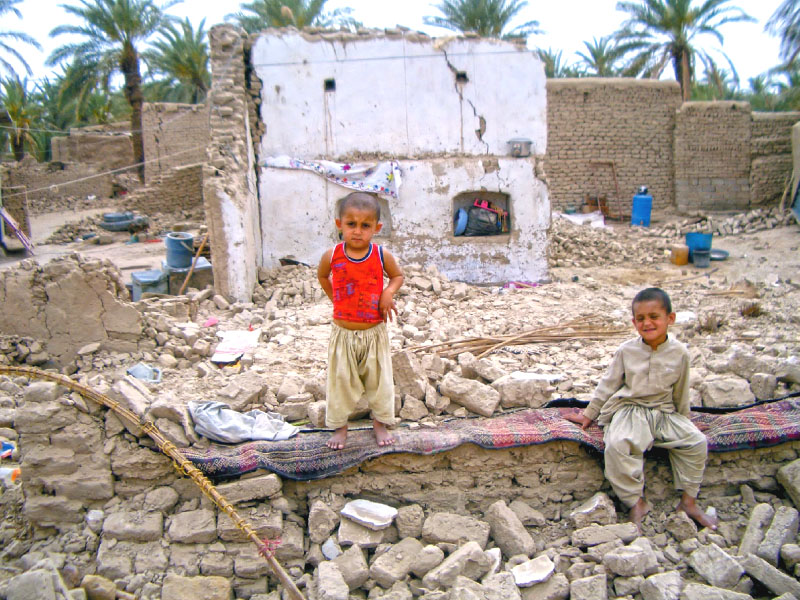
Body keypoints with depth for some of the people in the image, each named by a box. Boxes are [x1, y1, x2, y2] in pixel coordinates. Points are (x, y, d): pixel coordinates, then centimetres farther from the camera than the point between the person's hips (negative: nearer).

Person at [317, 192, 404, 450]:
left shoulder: (382, 256, -11)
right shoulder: (332, 256, -10)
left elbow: (398, 276, 7)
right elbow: (322, 276, 12)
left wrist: (389, 292, -13)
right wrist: (335, 299, 4)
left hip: (374, 332, 0)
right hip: (343, 333, 0)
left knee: (379, 379, 13)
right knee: (341, 380, 11)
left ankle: (380, 422, 32)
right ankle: (339, 425, 28)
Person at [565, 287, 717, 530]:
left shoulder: (679, 352, 0)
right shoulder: (626, 351, -2)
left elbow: (681, 393, 13)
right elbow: (608, 385, 6)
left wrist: (683, 421, 19)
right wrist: (588, 414, 8)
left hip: (665, 412, 2)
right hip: (629, 410, -2)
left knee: (696, 441, -17)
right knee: (617, 444, -30)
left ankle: (689, 501, 1)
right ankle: (636, 501, -17)